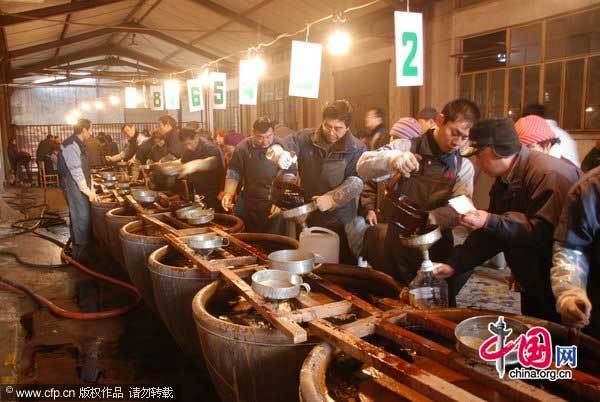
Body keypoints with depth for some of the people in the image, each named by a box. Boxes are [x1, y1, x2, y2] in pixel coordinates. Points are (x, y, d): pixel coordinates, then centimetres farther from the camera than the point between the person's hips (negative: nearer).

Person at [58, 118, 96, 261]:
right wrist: (88, 191, -21)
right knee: (81, 218, -6)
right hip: (74, 186, -9)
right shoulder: (71, 146, -17)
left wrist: (90, 188, 15)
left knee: (81, 217, 14)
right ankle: (80, 253, 2)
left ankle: (79, 249, 24)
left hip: (81, 186, 9)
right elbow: (76, 172, -21)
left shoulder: (79, 145, 14)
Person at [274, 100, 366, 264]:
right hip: (307, 216, 3)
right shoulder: (306, 138, 1)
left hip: (339, 222, -2)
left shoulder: (357, 149, -6)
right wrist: (280, 155, -27)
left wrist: (332, 198, -31)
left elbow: (356, 182, -17)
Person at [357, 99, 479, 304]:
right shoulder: (406, 148, -6)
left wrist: (433, 217, -36)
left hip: (438, 250, 1)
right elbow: (363, 168, -17)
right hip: (399, 246, -1)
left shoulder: (464, 166, 0)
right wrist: (392, 158, -38)